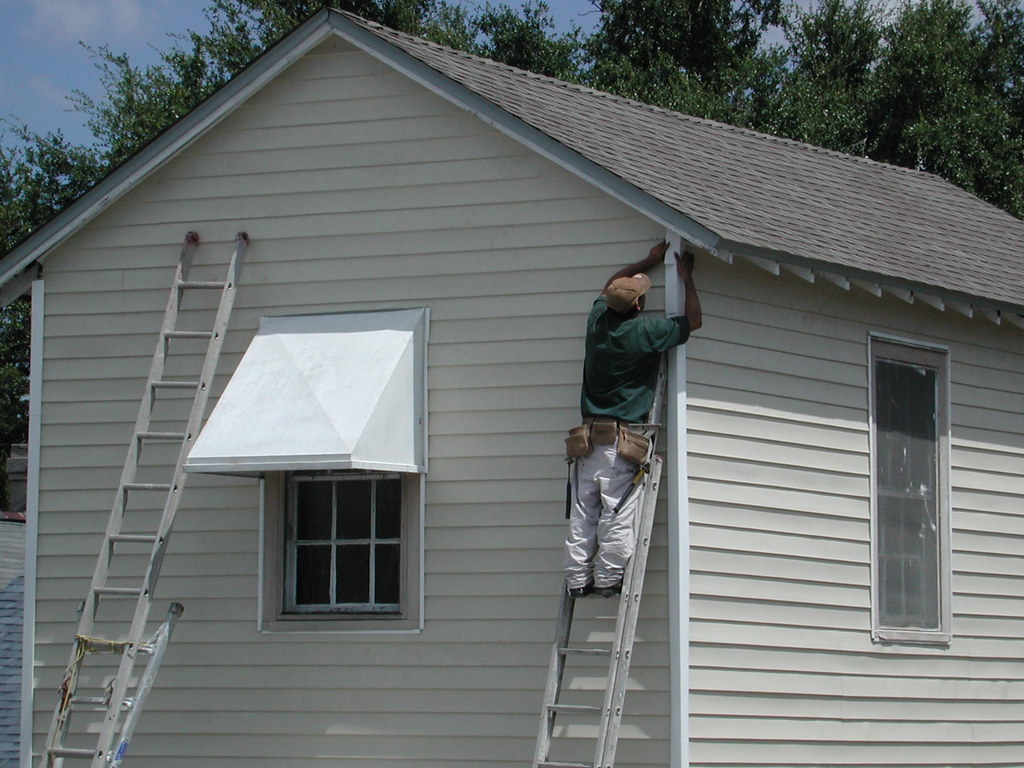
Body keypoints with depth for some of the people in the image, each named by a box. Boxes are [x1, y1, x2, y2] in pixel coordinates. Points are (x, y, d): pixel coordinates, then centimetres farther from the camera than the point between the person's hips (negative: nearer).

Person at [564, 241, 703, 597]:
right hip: (623, 440, -5)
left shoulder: (597, 321, 7)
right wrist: (685, 277, 16)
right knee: (618, 513, -4)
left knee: (582, 514, 4)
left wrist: (649, 261, 34)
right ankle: (609, 577, -7)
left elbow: (609, 286, 30)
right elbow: (693, 321, 6)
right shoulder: (647, 330, -9)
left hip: (588, 437, 5)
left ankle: (577, 578, 3)